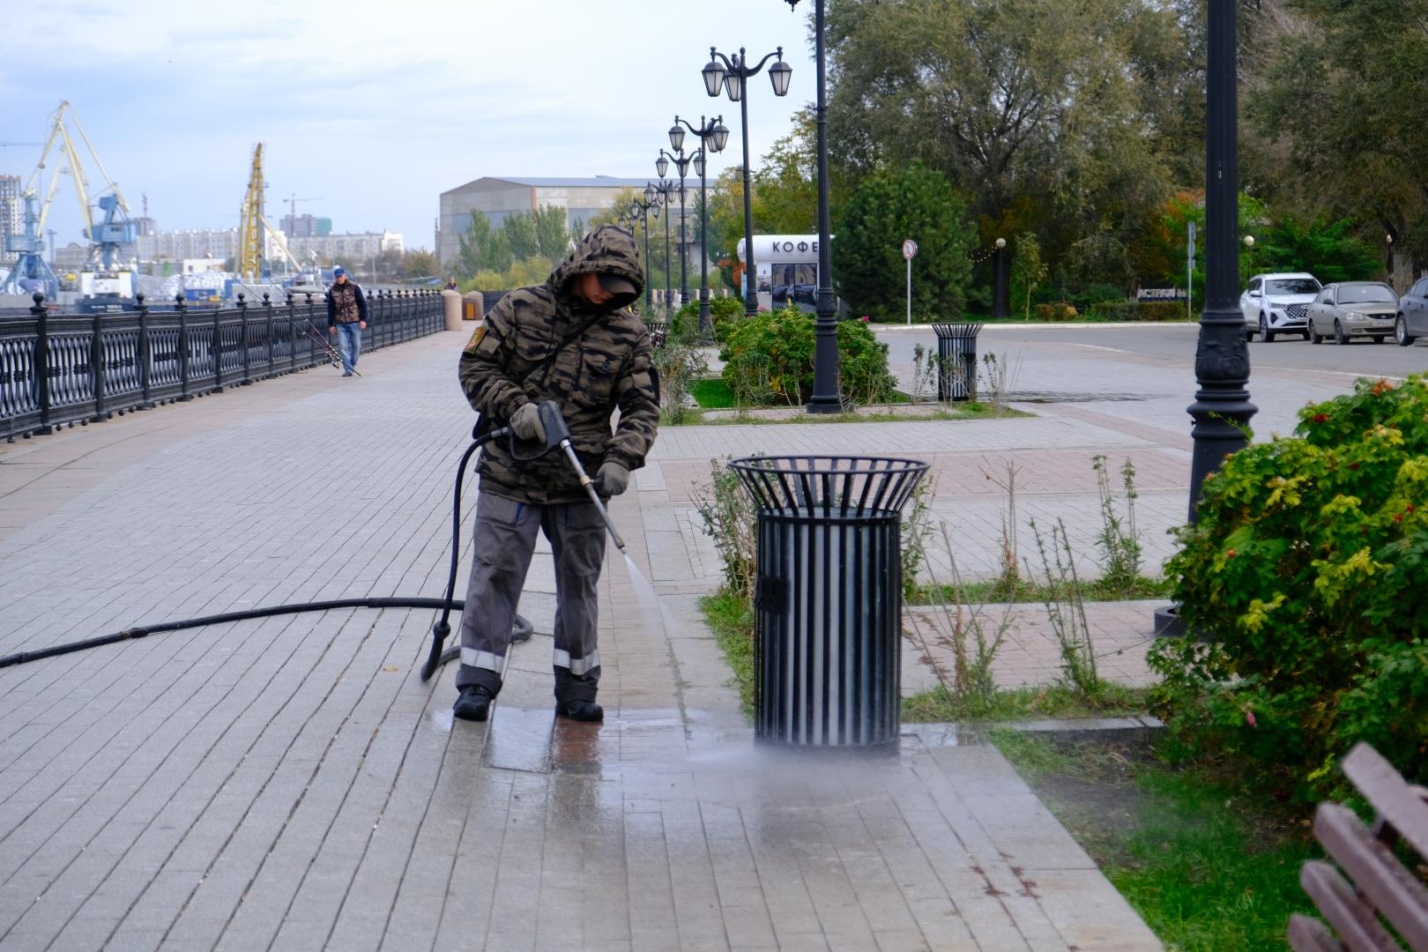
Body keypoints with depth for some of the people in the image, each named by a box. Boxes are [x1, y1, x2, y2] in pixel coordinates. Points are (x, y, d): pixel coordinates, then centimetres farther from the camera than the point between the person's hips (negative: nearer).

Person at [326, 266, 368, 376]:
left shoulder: (354, 287, -3)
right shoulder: (332, 290, 3)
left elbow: (362, 304, -1)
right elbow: (330, 308, 8)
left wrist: (363, 319, -8)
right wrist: (331, 324, 4)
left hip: (355, 322, -1)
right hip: (340, 323, 1)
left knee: (357, 346, 4)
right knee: (343, 347, -6)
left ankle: (352, 365, 22)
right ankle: (347, 369, -4)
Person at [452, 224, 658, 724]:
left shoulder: (629, 333, 2)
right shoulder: (519, 308, -2)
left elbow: (642, 407, 0)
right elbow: (475, 367, 0)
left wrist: (621, 458, -17)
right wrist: (514, 406, -17)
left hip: (583, 482, 2)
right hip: (510, 476, -2)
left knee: (579, 583, 9)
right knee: (494, 575, -1)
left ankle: (576, 687, 20)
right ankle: (477, 683, 6)